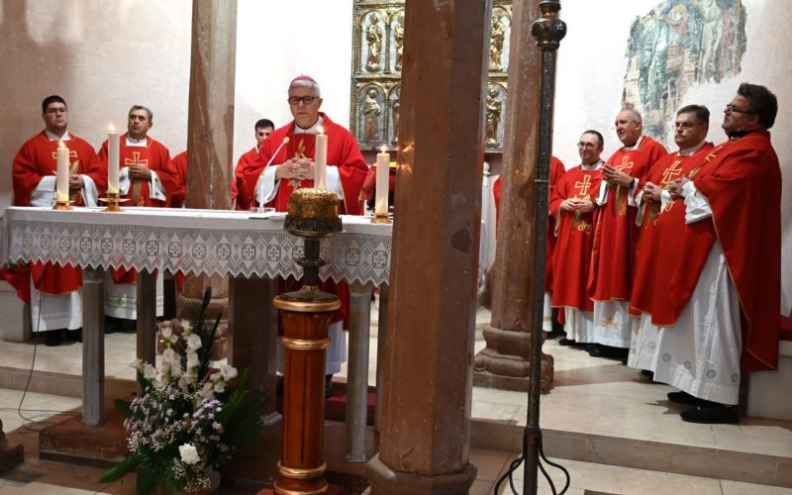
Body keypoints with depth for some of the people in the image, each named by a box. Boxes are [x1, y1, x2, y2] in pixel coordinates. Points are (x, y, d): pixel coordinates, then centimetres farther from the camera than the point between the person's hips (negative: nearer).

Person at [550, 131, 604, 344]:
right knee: (570, 281, 7)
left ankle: (592, 335, 1)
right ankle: (573, 331, 15)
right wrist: (563, 204, -3)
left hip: (593, 236, -6)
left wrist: (594, 206, -21)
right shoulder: (570, 174, 18)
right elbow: (554, 199, 17)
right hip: (569, 235, 6)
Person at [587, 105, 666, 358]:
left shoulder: (653, 149, -2)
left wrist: (630, 181, -16)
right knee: (609, 280, 6)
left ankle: (629, 342, -1)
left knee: (629, 282, -7)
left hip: (633, 224, -7)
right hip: (610, 223, 8)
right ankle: (608, 338, 11)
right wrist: (607, 182, 2)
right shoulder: (615, 156, 21)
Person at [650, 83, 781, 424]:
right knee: (705, 318, 14)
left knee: (716, 321, -8)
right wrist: (689, 188, -1)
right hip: (712, 246, 11)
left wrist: (686, 186, -4)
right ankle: (705, 387, 22)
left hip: (723, 249, -11)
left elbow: (715, 188, -22)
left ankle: (721, 401, -2)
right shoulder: (740, 145, 19)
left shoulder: (753, 151, -15)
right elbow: (711, 184, 18)